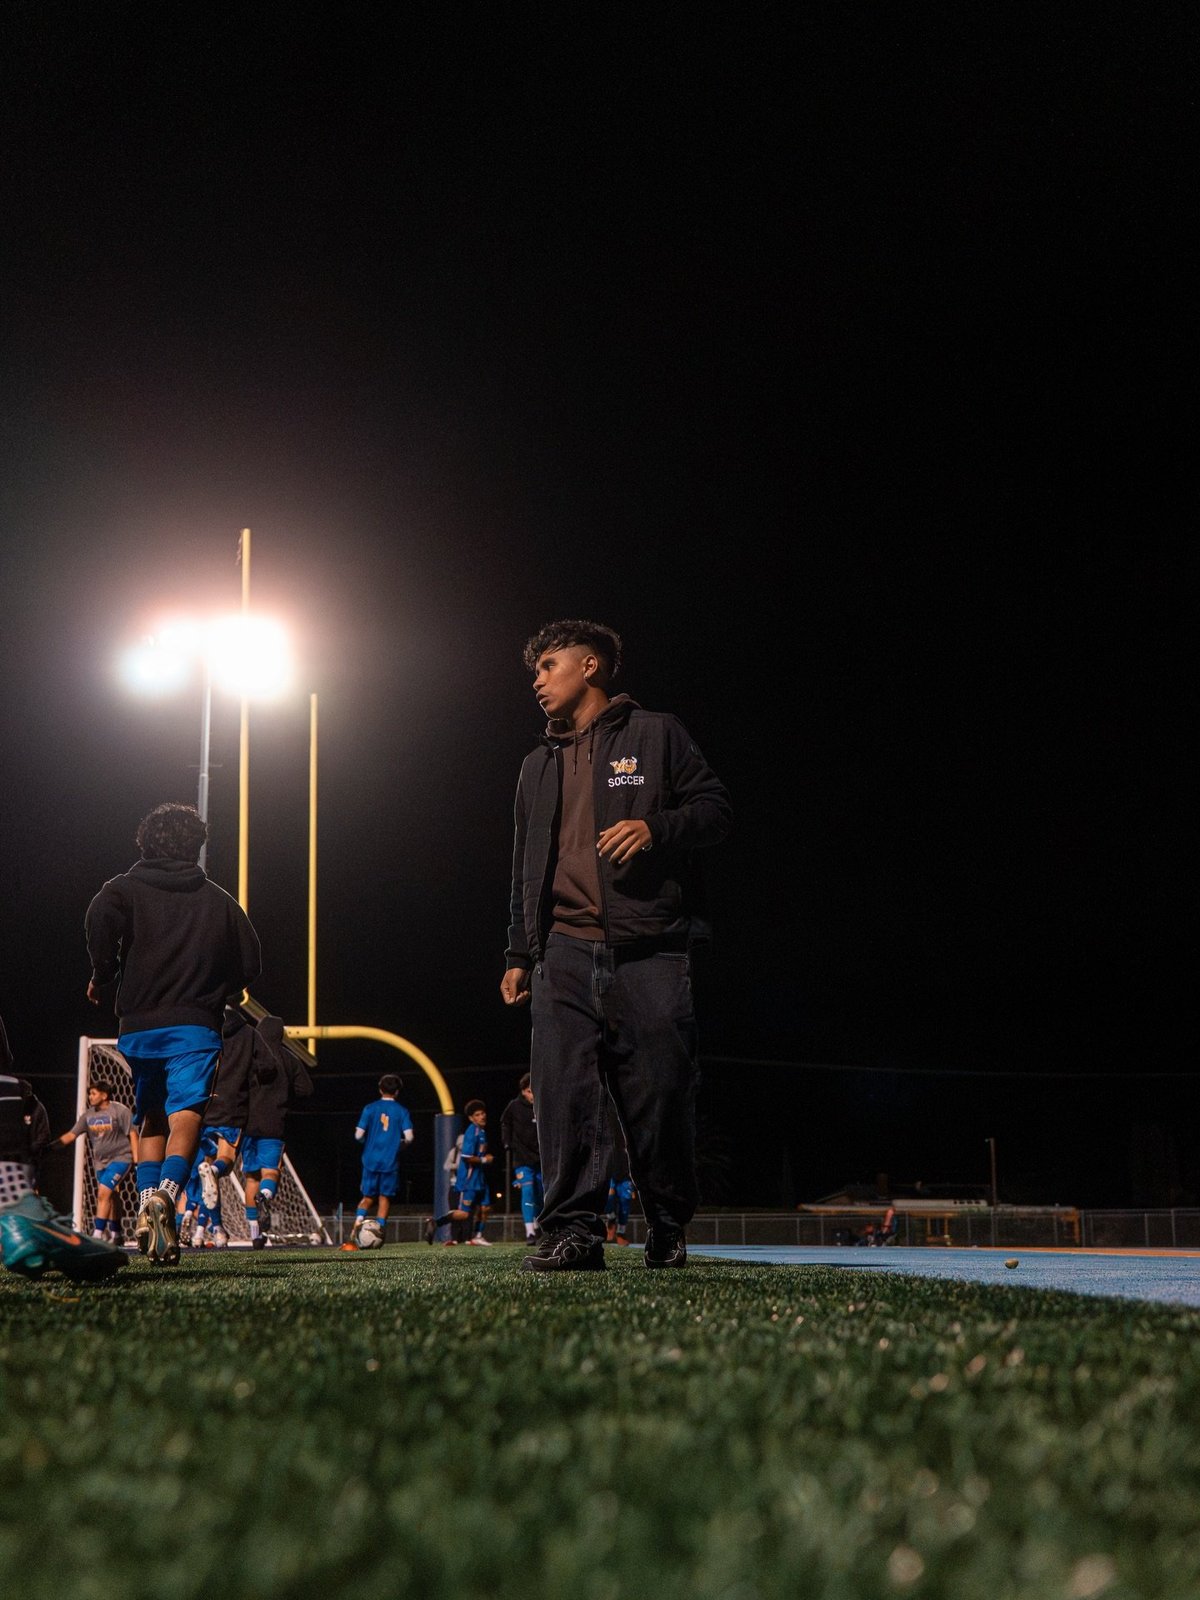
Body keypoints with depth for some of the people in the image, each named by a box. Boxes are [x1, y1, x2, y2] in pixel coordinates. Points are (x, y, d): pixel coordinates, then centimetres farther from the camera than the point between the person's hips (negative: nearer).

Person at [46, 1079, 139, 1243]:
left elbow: (132, 1134, -8)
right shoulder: (88, 1115, 7)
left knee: (103, 1194, -18)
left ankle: (98, 1234, -19)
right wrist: (52, 1145, -10)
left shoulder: (120, 1111, -10)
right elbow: (71, 1134, 4)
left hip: (120, 1157, -6)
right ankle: (116, 1235, 22)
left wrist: (136, 1160, -12)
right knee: (109, 1198, 11)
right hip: (100, 1161, 7)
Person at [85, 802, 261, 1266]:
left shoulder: (126, 888, 9)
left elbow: (100, 920, -15)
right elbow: (250, 963, 12)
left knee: (150, 1120, 16)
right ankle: (166, 1192, -38)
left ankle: (148, 1200, 3)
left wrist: (103, 978, -2)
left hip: (139, 1026, 1)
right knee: (184, 1114, -14)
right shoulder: (219, 901, 15)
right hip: (196, 1027, -1)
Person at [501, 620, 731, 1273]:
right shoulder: (539, 766, 24)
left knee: (659, 1095, -3)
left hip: (650, 950, -4)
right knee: (564, 1091, -10)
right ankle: (573, 1230, -9)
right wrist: (518, 955, 17)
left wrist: (656, 827, -14)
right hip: (566, 952, 4)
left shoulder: (654, 734, 10)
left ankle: (669, 1229, 13)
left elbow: (713, 807, 5)